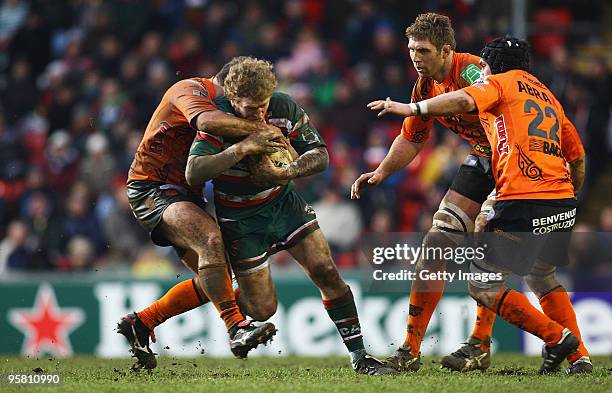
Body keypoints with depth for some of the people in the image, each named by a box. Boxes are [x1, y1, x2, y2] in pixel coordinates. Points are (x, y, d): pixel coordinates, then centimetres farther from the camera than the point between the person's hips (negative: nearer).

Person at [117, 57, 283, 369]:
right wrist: (263, 130, -38)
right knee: (211, 239, -32)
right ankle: (236, 329, -36)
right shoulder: (191, 90, -14)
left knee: (215, 280, 3)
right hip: (152, 188, -10)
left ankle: (140, 323, 14)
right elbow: (207, 121, -38)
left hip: (186, 193, 10)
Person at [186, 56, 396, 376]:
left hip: (283, 202, 4)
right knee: (263, 309, -2)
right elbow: (193, 173, -35)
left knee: (326, 273, -8)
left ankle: (359, 356, 1)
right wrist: (242, 148, -40)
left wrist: (285, 174, -29)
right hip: (240, 216, -4)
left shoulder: (284, 107, -14)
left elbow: (320, 155, -10)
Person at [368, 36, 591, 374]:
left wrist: (411, 108, -15)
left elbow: (464, 101, -17)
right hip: (563, 206, 8)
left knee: (482, 286, 1)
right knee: (542, 277, 29)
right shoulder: (549, 98, 25)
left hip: (522, 203, -8)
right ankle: (580, 357, 21)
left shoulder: (500, 83, 5)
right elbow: (578, 157, 27)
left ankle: (557, 337, -2)